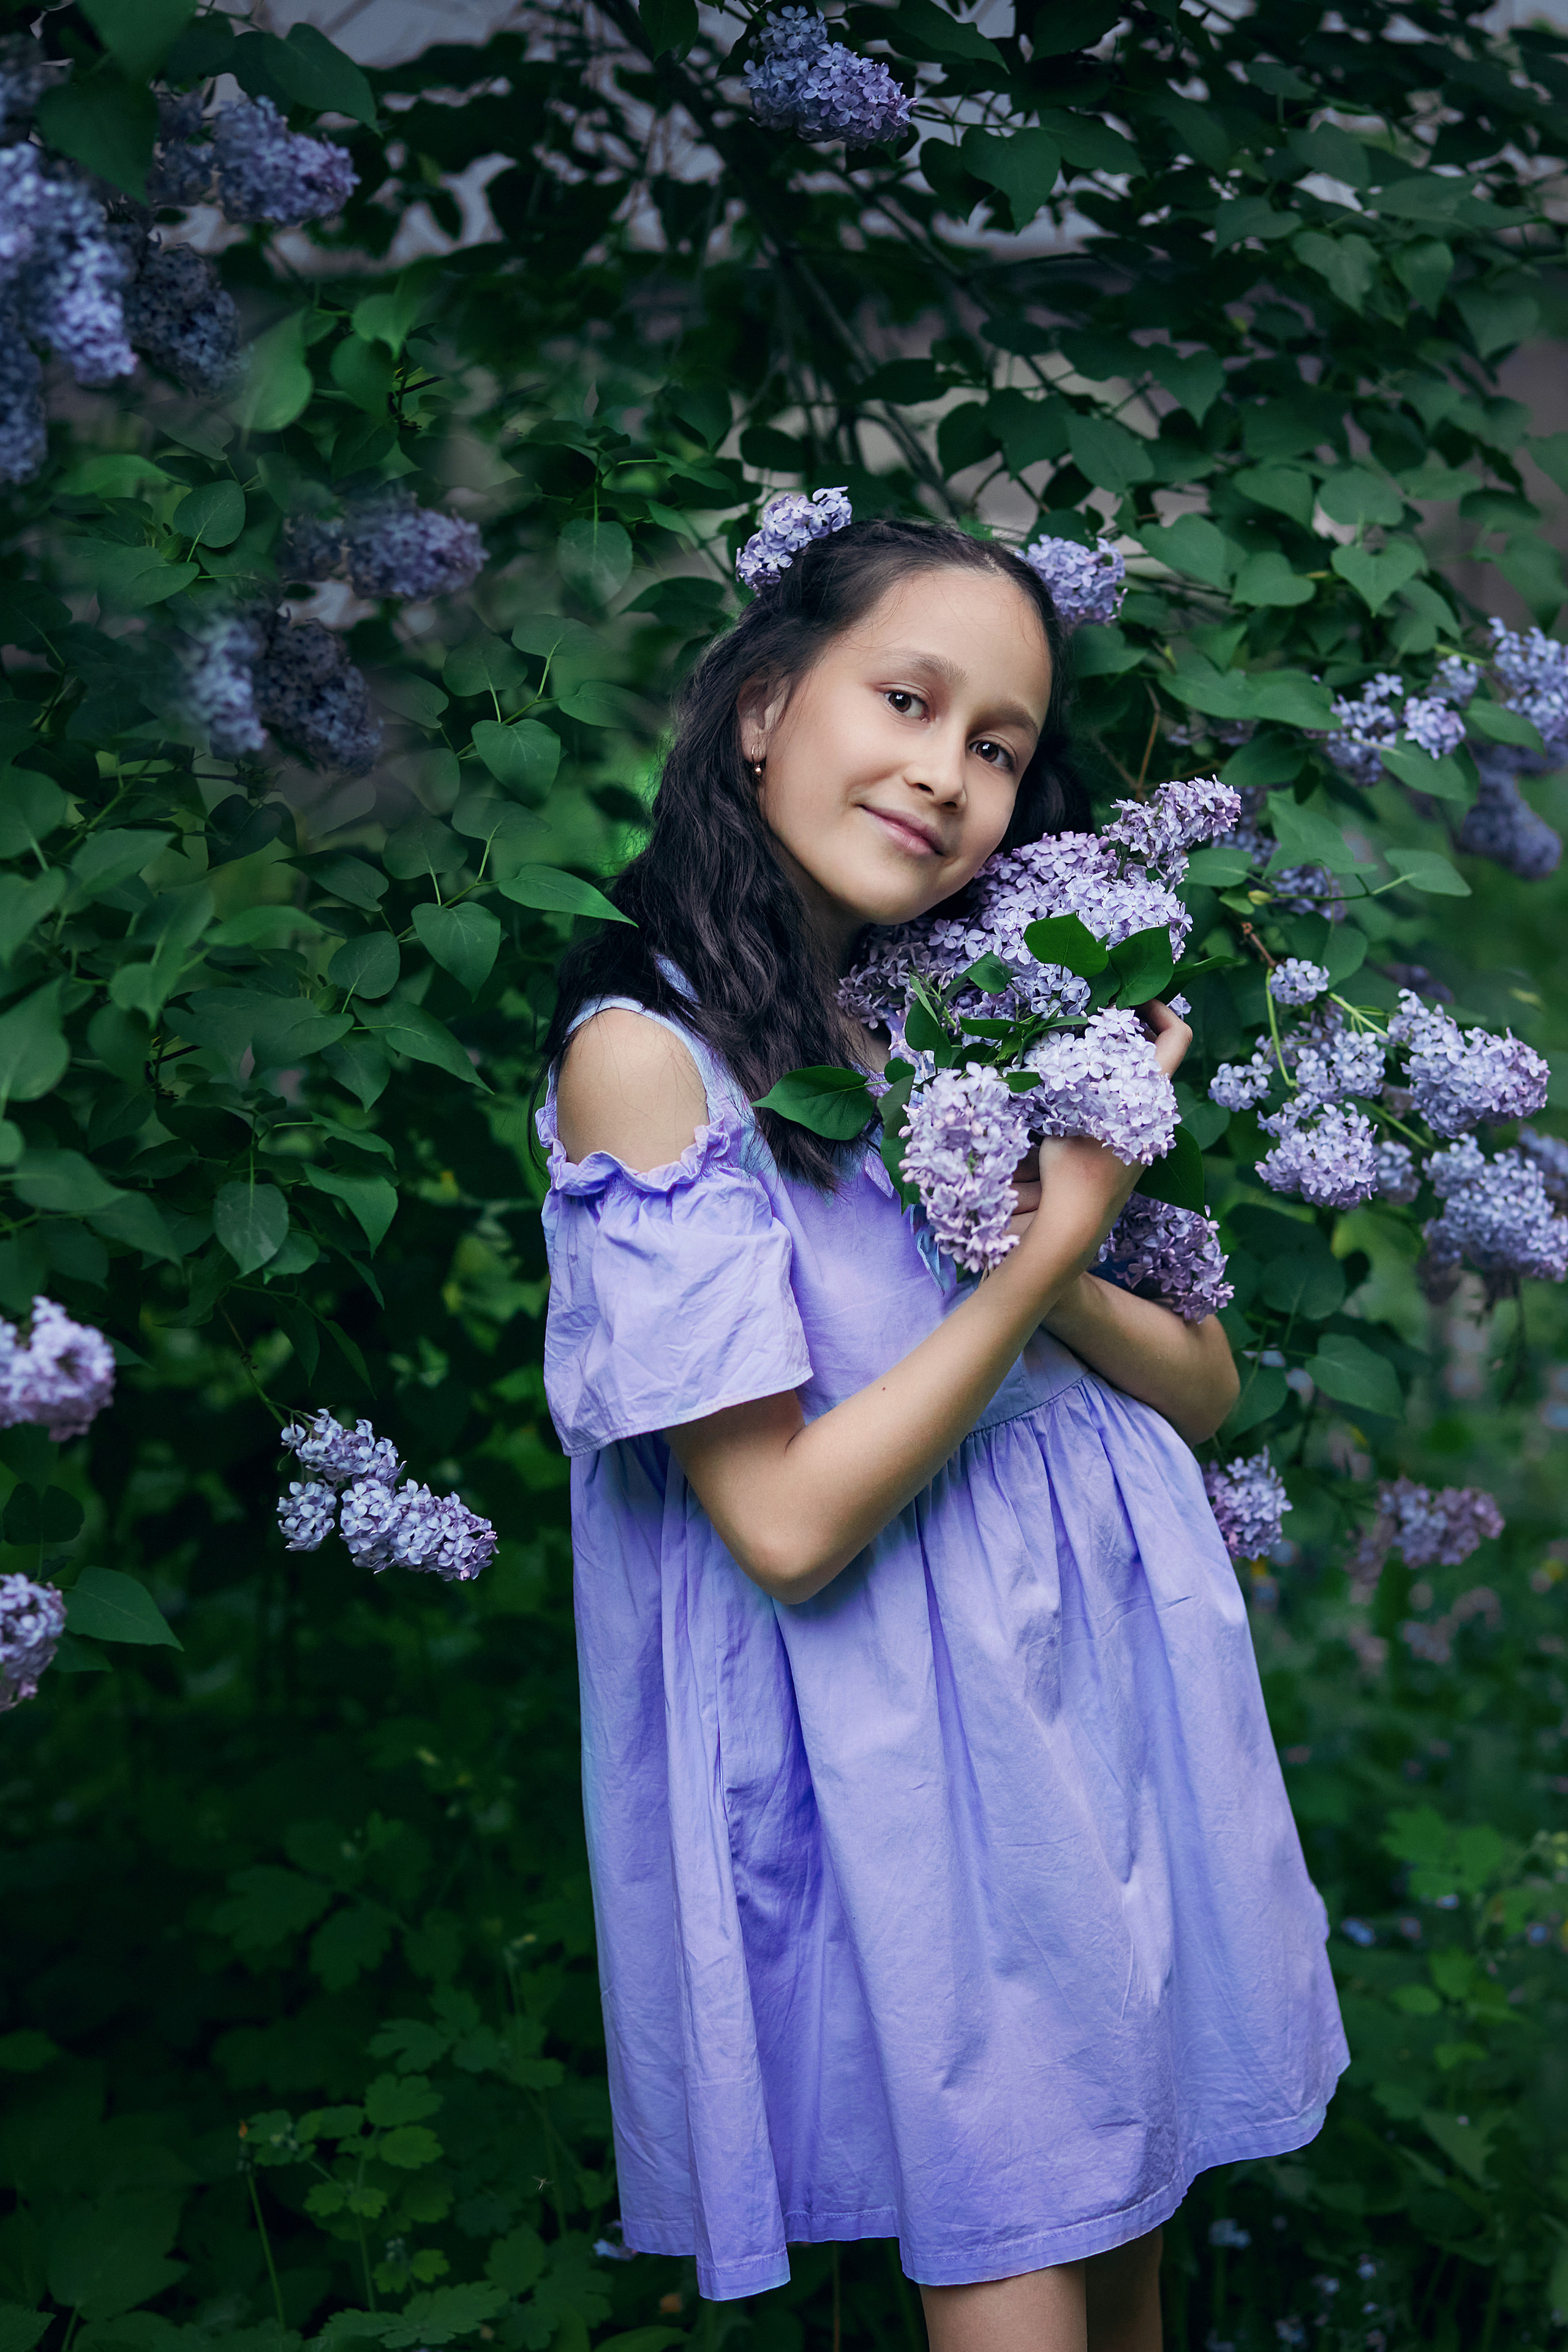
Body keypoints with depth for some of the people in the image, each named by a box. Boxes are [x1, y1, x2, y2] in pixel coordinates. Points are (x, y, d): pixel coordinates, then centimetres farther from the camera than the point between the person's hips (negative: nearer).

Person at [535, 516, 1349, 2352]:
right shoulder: (647, 1049, -14)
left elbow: (1205, 1388, 7)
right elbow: (789, 1522, -19)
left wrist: (1059, 1264, -13)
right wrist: (1048, 1246, -19)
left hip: (1123, 1676, 6)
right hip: (908, 1754, -6)